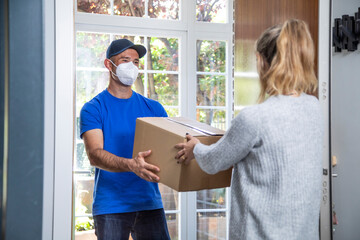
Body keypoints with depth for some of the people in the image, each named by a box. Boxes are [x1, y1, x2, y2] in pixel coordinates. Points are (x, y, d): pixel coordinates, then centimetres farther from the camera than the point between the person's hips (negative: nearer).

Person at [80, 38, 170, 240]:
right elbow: (94, 155, -13)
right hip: (111, 206, -3)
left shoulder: (153, 108, 12)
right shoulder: (93, 109, 0)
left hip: (150, 203, 3)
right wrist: (131, 165, -31)